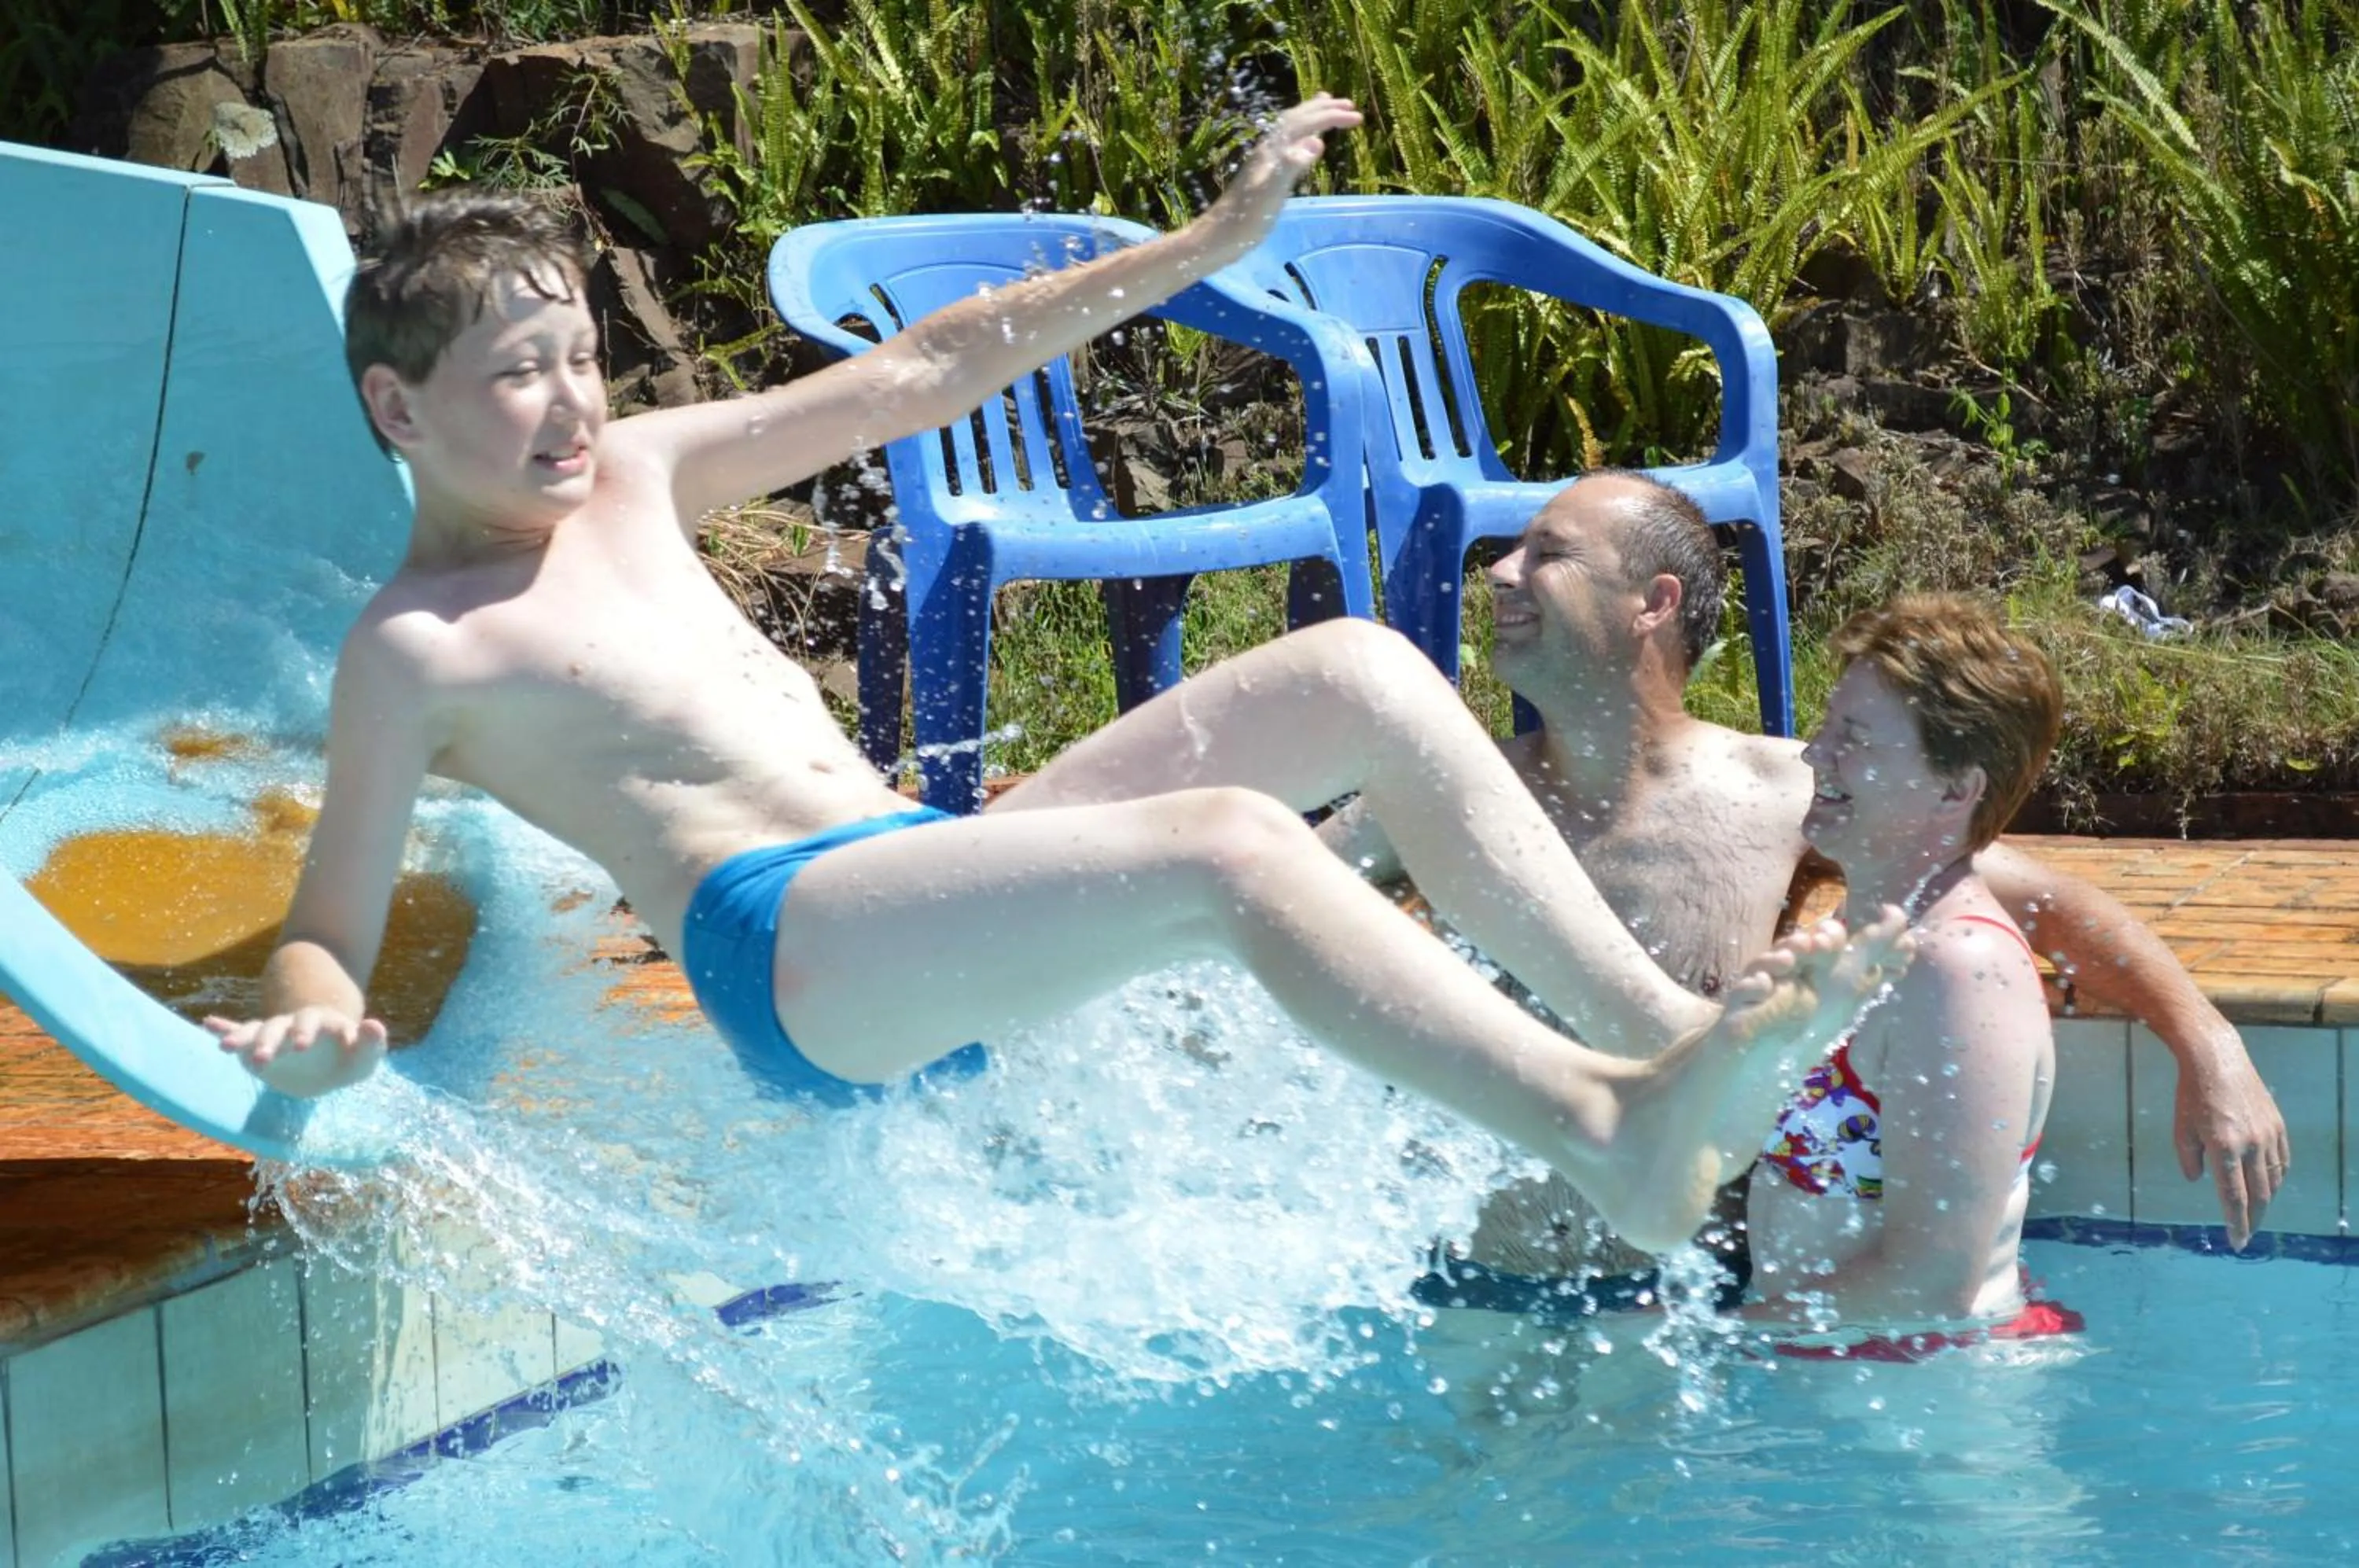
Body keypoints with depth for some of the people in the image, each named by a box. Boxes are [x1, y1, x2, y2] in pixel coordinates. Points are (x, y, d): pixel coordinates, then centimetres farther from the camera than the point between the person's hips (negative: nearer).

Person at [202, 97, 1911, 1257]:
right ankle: (1618, 1135, -42)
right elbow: (330, 934, 0)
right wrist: (313, 1027, -27)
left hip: (938, 872, 9)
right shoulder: (415, 651, 0)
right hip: (788, 949, -9)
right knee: (1233, 847, -33)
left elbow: (918, 377, 21)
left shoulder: (633, 475, 19)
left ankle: (1669, 1018, -17)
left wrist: (1207, 244, 19)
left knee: (1355, 673, -7)